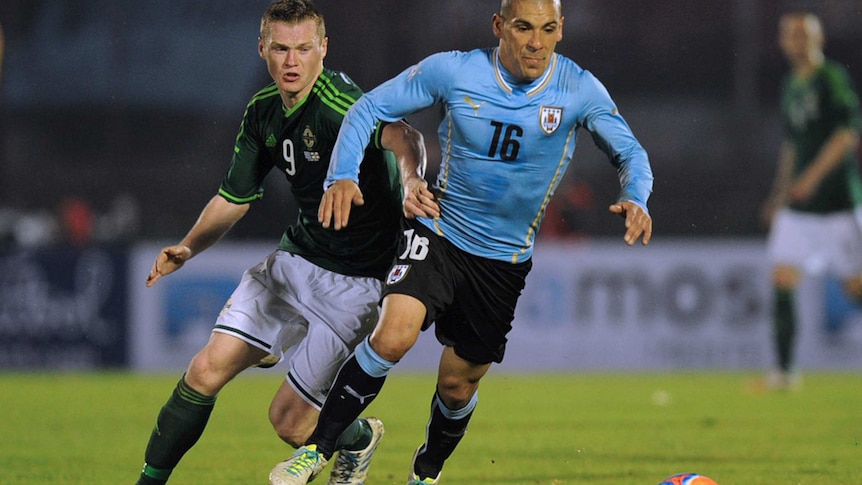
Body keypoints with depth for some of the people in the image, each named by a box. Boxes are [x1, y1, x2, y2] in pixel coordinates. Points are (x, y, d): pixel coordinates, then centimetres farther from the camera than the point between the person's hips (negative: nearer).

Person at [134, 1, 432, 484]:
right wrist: (188, 248, 1)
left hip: (357, 281, -7)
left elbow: (402, 137, -43)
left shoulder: (338, 103, -23)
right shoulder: (262, 113, 3)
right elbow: (234, 197, 16)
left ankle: (359, 438, 30)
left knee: (289, 420, -3)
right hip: (295, 260, 7)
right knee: (206, 371, -5)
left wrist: (411, 181, -65)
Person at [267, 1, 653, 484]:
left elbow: (631, 152, -2)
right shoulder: (453, 71, -14)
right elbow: (370, 108, -5)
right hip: (439, 233, -2)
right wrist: (343, 175, -21)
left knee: (458, 381, 10)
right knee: (394, 336, -26)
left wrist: (635, 199, -25)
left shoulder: (580, 90, -13)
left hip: (505, 260, 2)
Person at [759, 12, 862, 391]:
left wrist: (813, 175, -23)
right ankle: (784, 368, -5)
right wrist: (779, 195, 25)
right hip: (798, 206, 7)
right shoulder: (790, 85, 15)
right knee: (782, 278, -6)